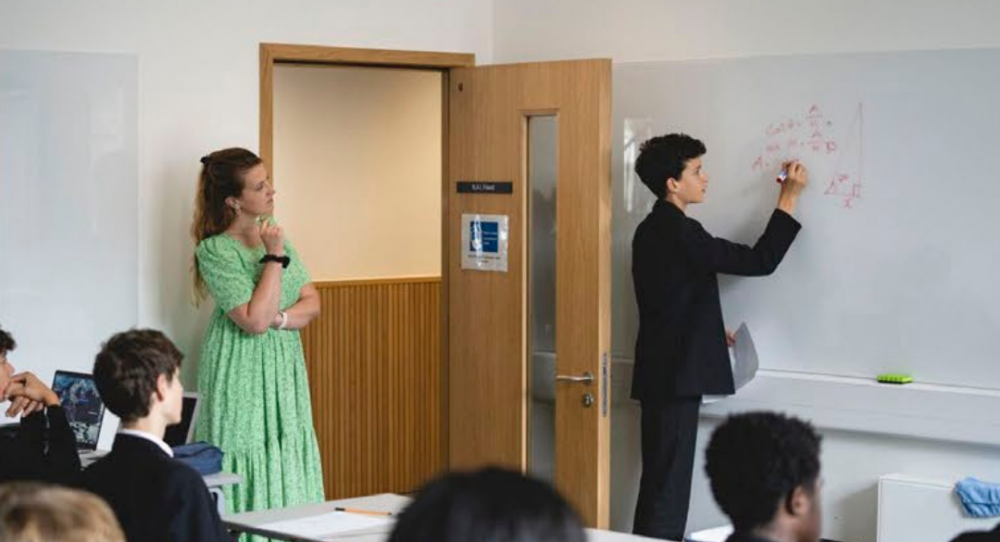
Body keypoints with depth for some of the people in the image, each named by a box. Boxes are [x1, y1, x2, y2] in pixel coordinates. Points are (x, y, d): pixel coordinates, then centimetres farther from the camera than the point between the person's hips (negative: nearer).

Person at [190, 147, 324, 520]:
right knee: (249, 471, -6)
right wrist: (274, 256, -19)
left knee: (288, 472, 5)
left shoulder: (272, 233, 8)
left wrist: (278, 318, -14)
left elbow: (312, 303, 5)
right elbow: (255, 320, -21)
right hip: (243, 374, -7)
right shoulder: (215, 250, -13)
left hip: (285, 370, 7)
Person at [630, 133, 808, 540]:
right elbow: (760, 260, -16)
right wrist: (789, 197, -9)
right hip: (676, 376, -10)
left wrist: (711, 332, 15)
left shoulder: (652, 229, 12)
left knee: (659, 485, 14)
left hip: (659, 374, 10)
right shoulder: (680, 232, -18)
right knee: (668, 490, -6)